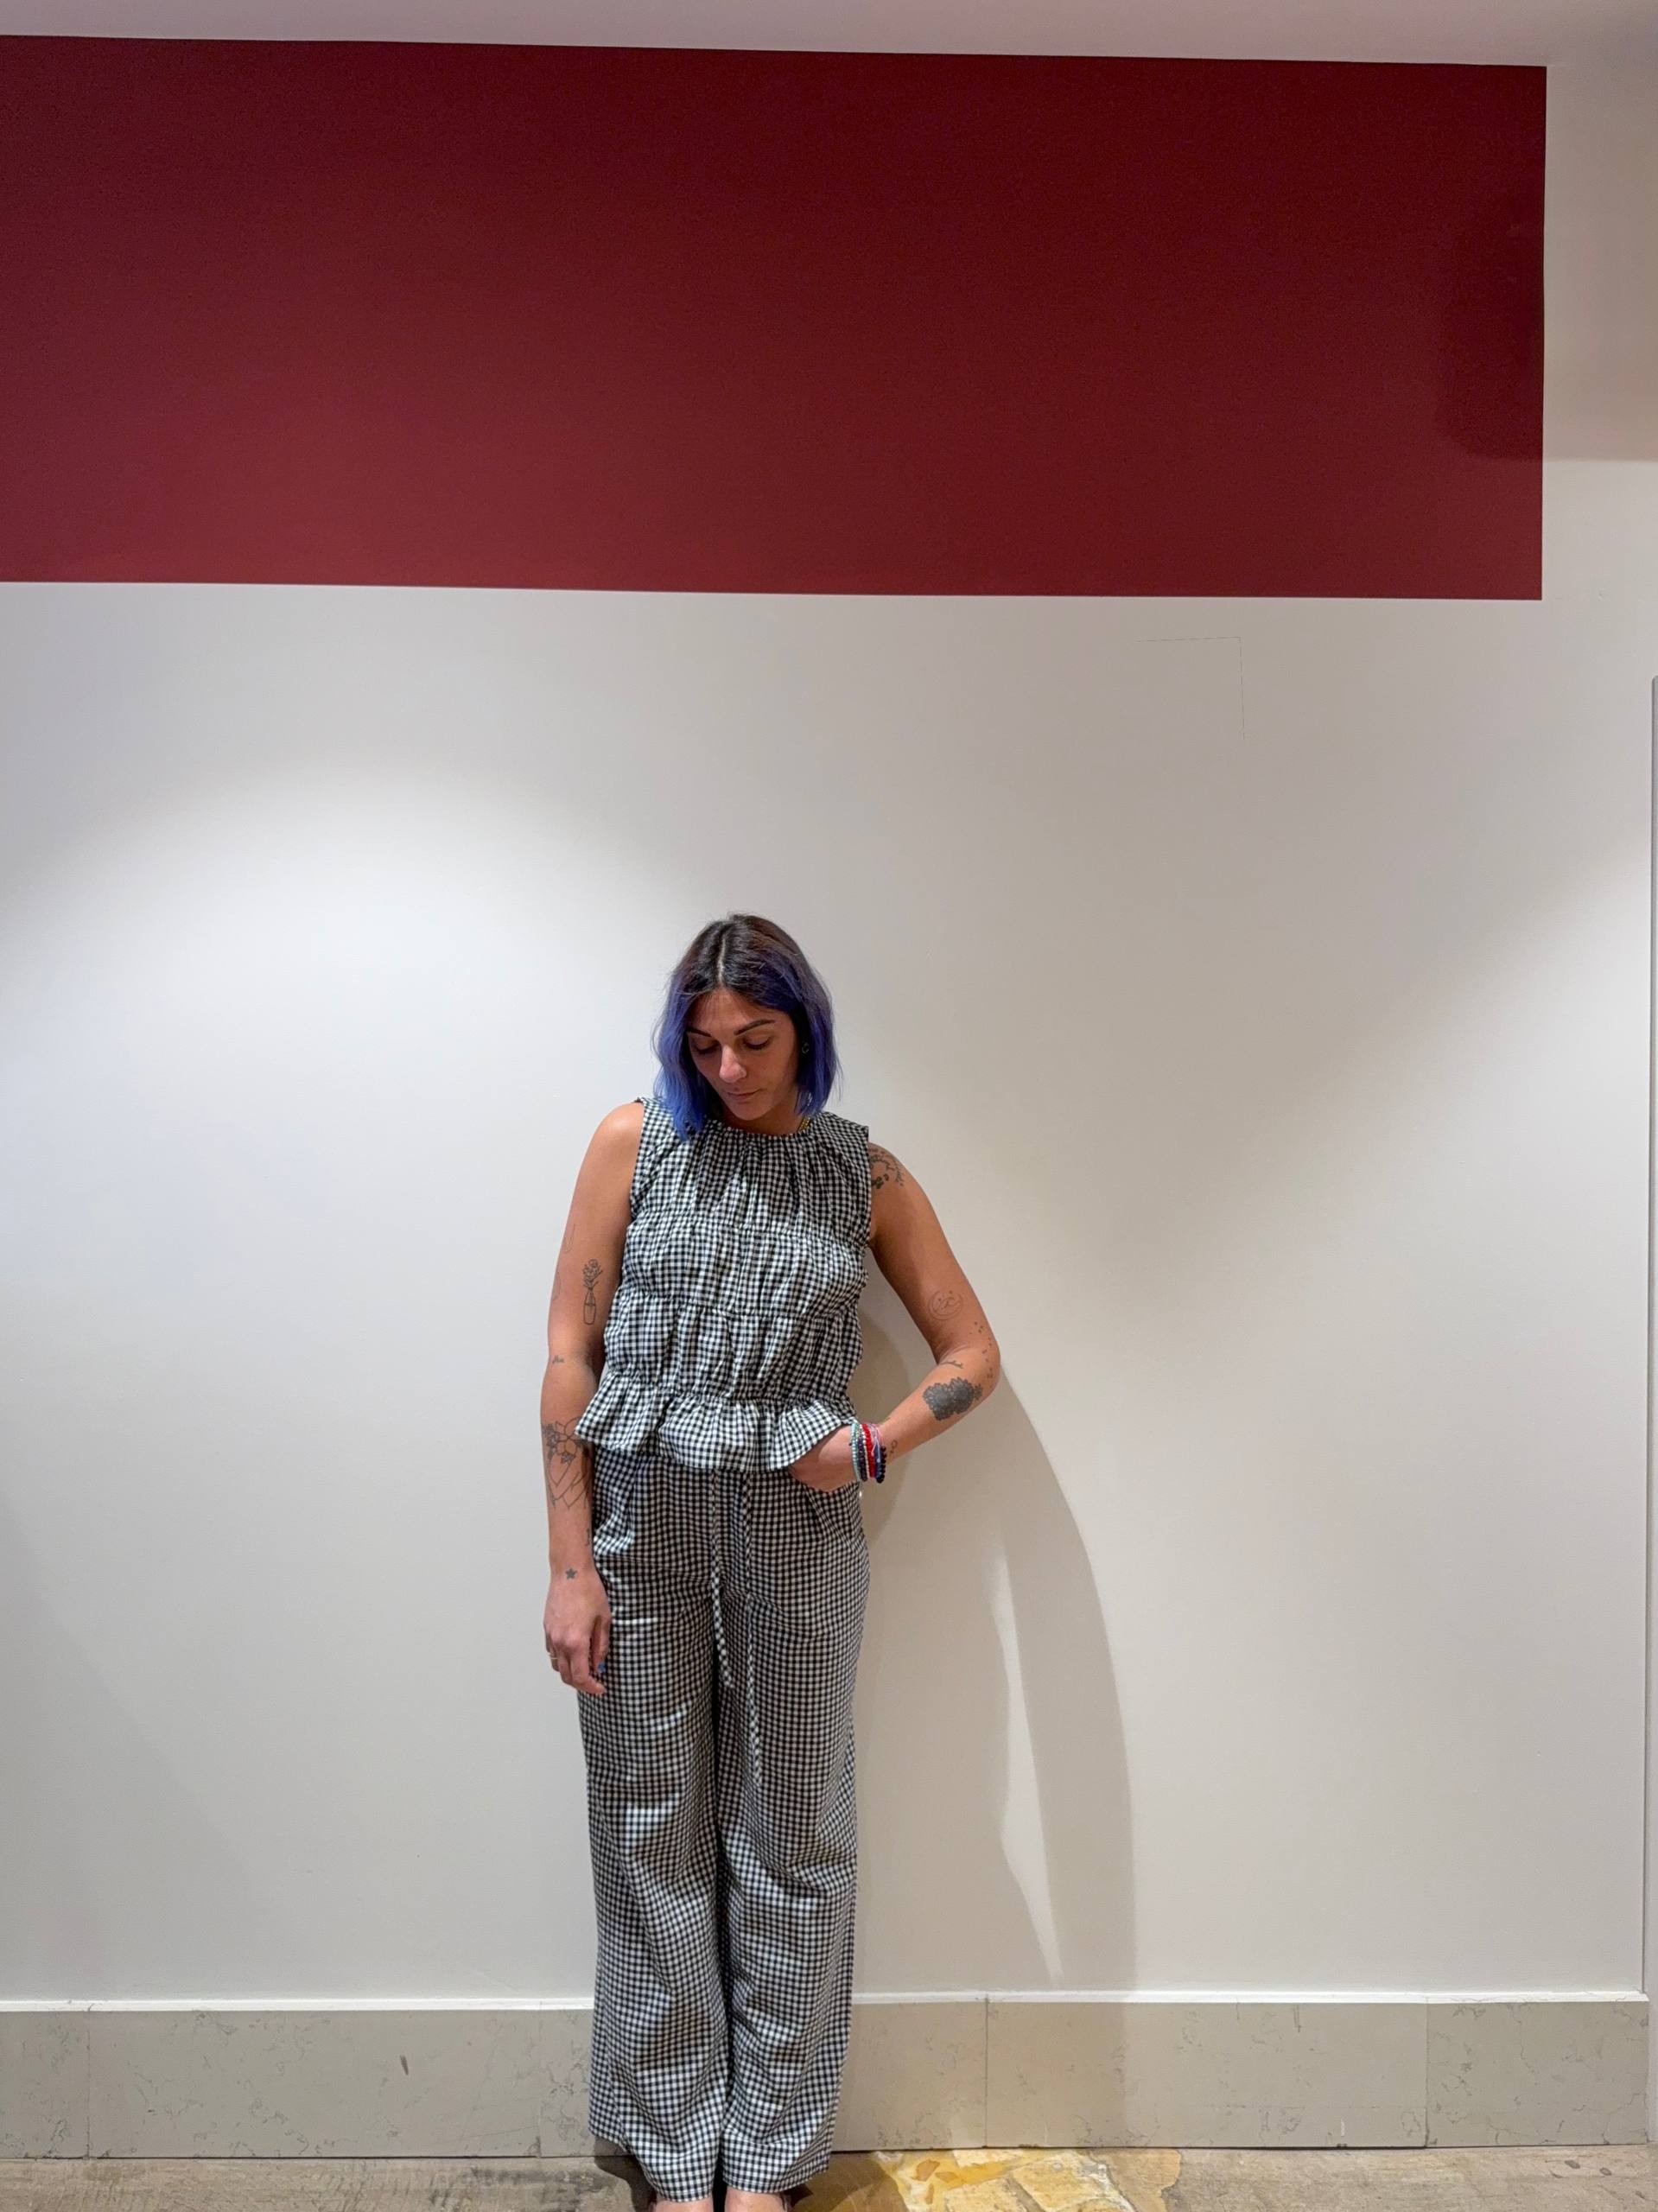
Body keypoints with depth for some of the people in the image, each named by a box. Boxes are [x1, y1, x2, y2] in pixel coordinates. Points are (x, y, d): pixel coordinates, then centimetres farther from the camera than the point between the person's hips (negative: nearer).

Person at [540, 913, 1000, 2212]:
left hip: (796, 1531, 1)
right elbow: (572, 1352, -2)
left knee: (791, 1845, 10)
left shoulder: (866, 1176, 4)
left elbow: (974, 1354, 9)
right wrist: (570, 1563, -6)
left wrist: (871, 1447, -9)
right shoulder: (637, 1142, 0)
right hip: (639, 1518, 0)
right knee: (654, 1842, 9)